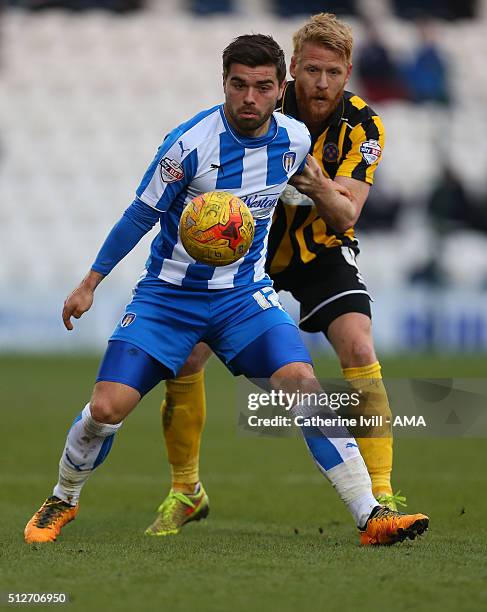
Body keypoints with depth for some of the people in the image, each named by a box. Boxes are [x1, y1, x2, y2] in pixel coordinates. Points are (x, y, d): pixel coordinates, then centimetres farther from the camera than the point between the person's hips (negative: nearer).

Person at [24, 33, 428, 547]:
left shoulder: (295, 139, -5)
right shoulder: (190, 144, -18)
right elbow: (140, 215, -5)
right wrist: (90, 283, 0)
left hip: (244, 293, 2)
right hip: (168, 293, -2)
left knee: (303, 384, -21)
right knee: (106, 408, -12)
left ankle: (370, 515, -19)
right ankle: (62, 501, 18)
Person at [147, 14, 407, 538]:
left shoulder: (362, 126, -18)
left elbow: (346, 216, -26)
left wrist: (324, 191, -47)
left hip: (322, 250, -1)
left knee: (359, 351, -25)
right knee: (183, 355, -10)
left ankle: (381, 497, -19)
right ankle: (185, 491, 13)